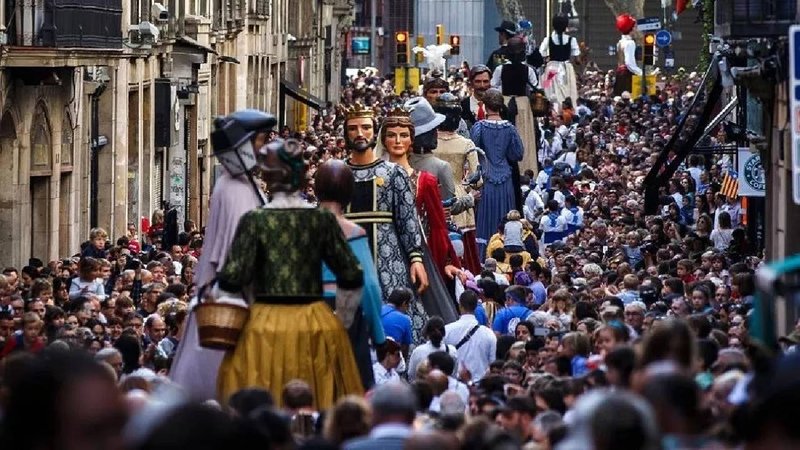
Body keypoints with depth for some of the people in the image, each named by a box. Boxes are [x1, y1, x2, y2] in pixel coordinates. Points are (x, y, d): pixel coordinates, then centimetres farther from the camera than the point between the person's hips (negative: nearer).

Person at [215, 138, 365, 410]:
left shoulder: (254, 221, -6)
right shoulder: (322, 219, 1)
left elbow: (232, 279, -9)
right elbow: (352, 278, 4)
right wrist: (341, 323, 18)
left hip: (266, 325, -2)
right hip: (316, 326, 2)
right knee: (319, 414, 7)